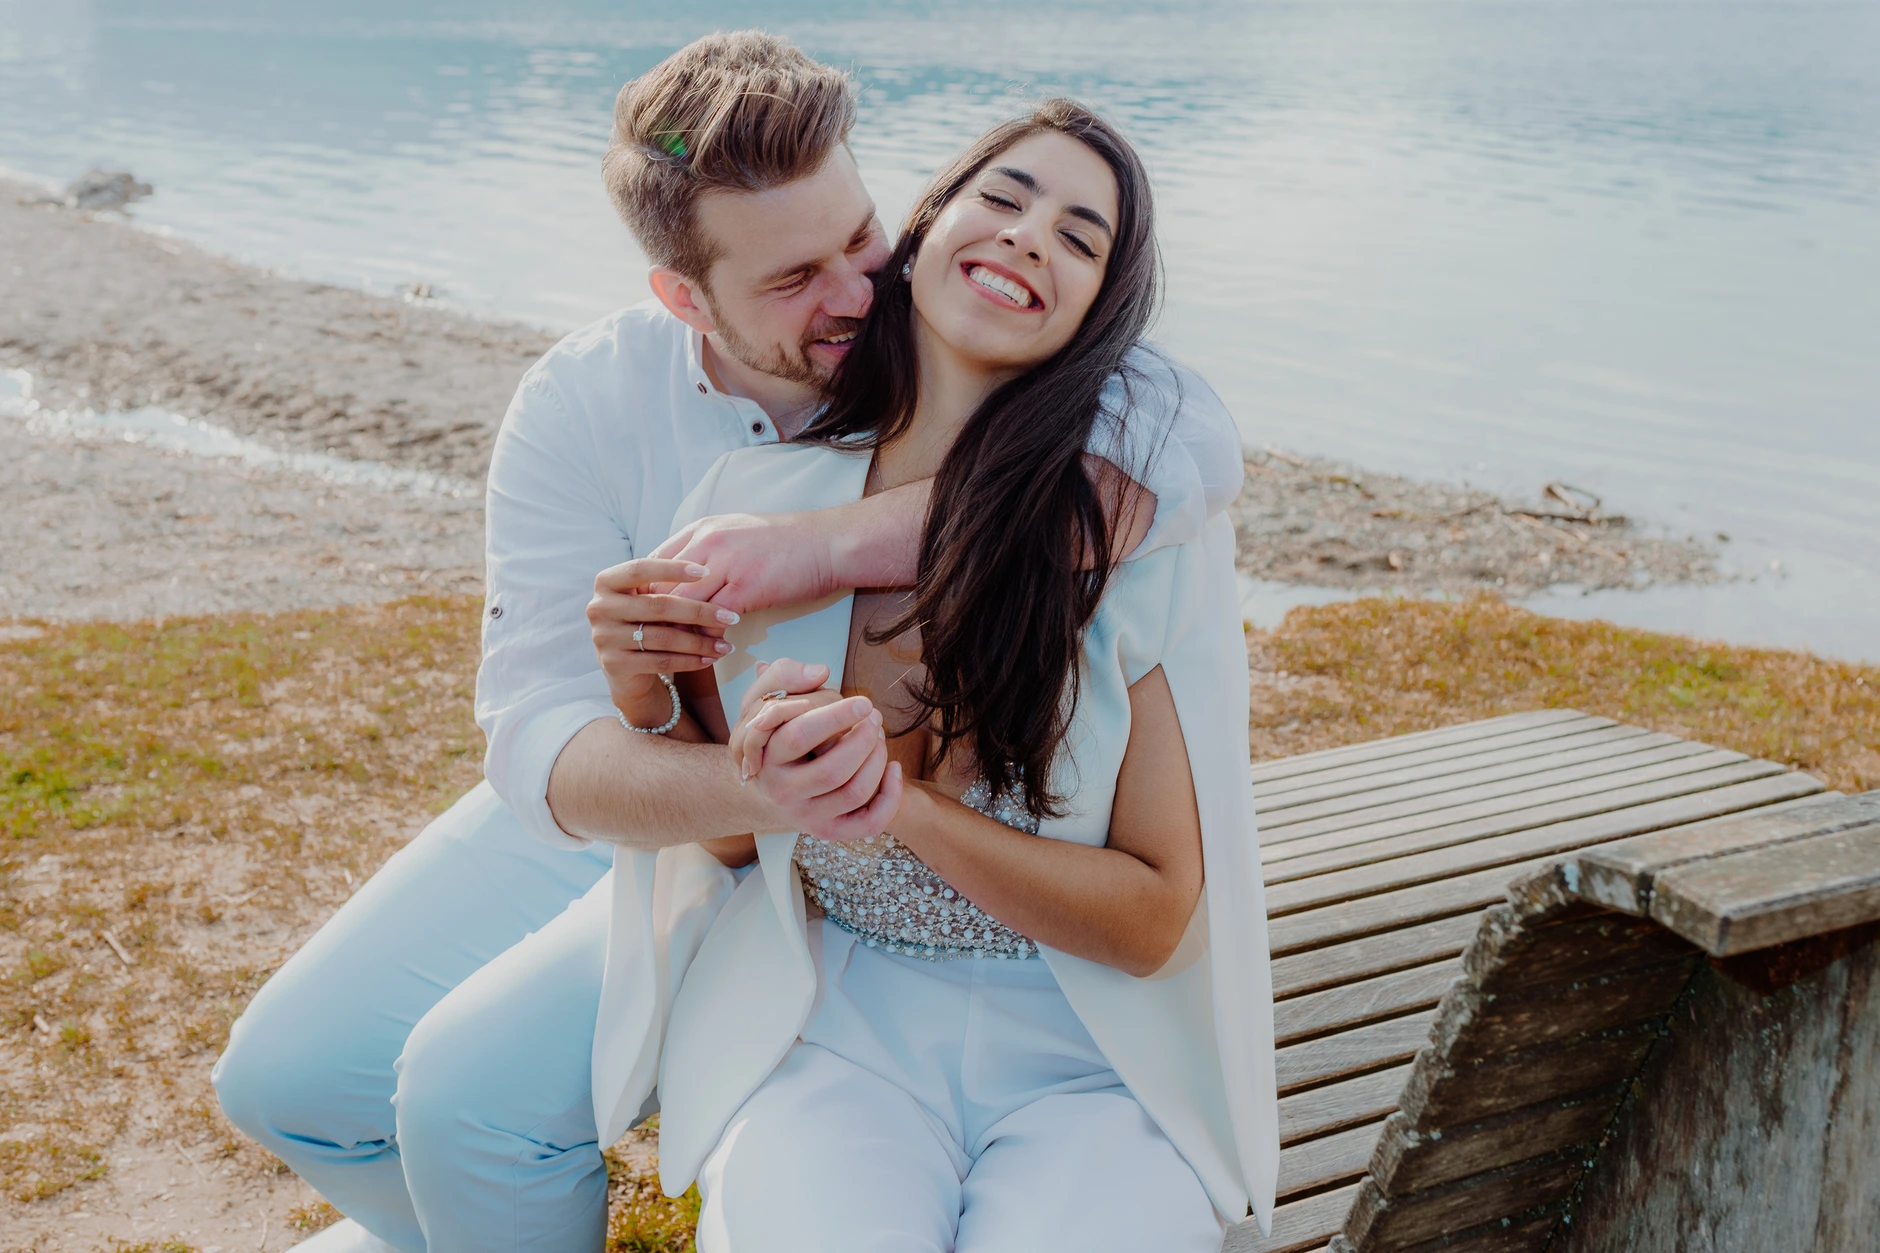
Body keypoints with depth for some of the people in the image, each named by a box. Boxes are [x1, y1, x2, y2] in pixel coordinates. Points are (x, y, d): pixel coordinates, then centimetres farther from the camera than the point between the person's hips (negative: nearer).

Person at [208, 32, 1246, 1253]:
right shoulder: (583, 406, -17)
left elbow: (1199, 443, -43)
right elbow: (541, 741, -27)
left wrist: (827, 542, -48)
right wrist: (745, 783, -51)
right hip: (607, 806, 4)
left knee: (472, 1091, -21)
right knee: (285, 1079, 4)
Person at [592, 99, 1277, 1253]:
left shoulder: (1144, 520, -11)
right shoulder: (760, 497, -3)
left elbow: (1154, 920, -8)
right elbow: (722, 844, 8)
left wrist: (906, 808, -21)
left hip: (1091, 1058, -1)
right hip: (831, 1025, 1)